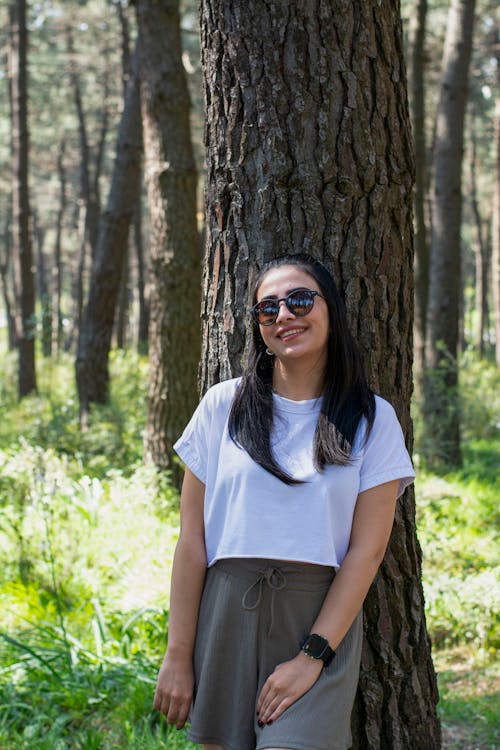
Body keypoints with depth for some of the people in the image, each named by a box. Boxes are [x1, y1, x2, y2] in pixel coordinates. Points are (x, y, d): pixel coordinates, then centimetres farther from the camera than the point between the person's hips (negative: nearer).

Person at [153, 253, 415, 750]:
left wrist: (312, 656, -11)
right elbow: (192, 540, 1)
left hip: (323, 621, -1)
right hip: (226, 613, 2)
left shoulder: (373, 420, 2)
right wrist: (178, 655, -2)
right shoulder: (224, 405, 4)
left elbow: (366, 550, -3)